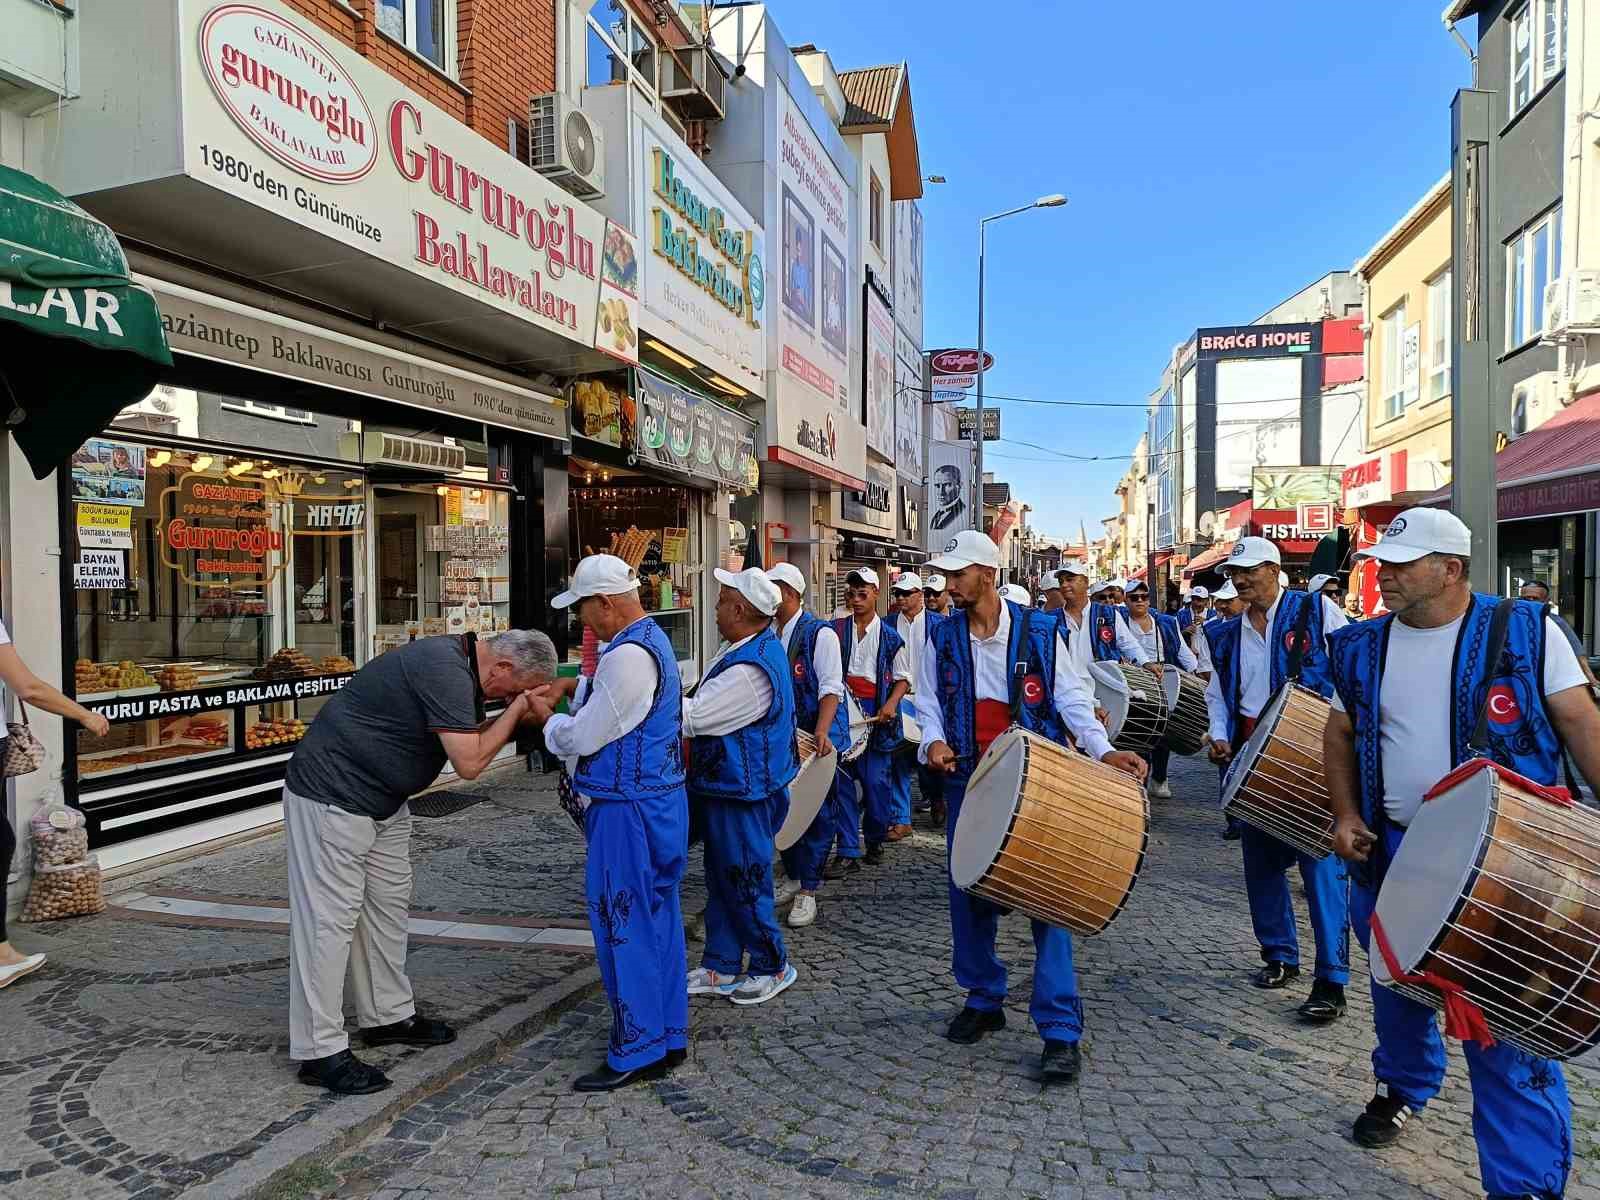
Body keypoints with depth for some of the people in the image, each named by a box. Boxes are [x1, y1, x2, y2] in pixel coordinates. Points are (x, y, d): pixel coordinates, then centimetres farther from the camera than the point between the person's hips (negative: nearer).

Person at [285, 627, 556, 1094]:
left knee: (389, 907, 15)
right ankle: (320, 1051, 4)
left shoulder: (457, 663, 4)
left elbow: (465, 739, 9)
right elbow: (469, 763, -25)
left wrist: (517, 715, -5)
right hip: (332, 797, -11)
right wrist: (517, 709, -16)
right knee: (330, 920, -4)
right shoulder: (445, 670, -26)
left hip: (382, 801, 11)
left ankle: (389, 1016, 28)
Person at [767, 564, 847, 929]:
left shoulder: (820, 634, -11)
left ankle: (808, 891, 11)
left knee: (818, 815, 2)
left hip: (818, 739, -6)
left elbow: (830, 689, -16)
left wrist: (821, 732, -28)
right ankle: (794, 878, 31)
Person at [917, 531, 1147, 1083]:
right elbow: (928, 699, 6)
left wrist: (1101, 749, -15)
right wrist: (934, 740, -13)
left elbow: (1071, 695, -2)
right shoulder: (943, 637, 3)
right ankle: (983, 1000, 30)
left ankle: (1060, 1031, 3)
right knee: (968, 893, 10)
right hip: (968, 780, 3)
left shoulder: (1039, 633, -4)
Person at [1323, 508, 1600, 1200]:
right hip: (1391, 853, 4)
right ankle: (1404, 1086, 48)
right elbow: (1340, 735, 12)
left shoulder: (1525, 630, -5)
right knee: (1396, 987, 21)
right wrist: (1346, 815, 1)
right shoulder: (1362, 647, 4)